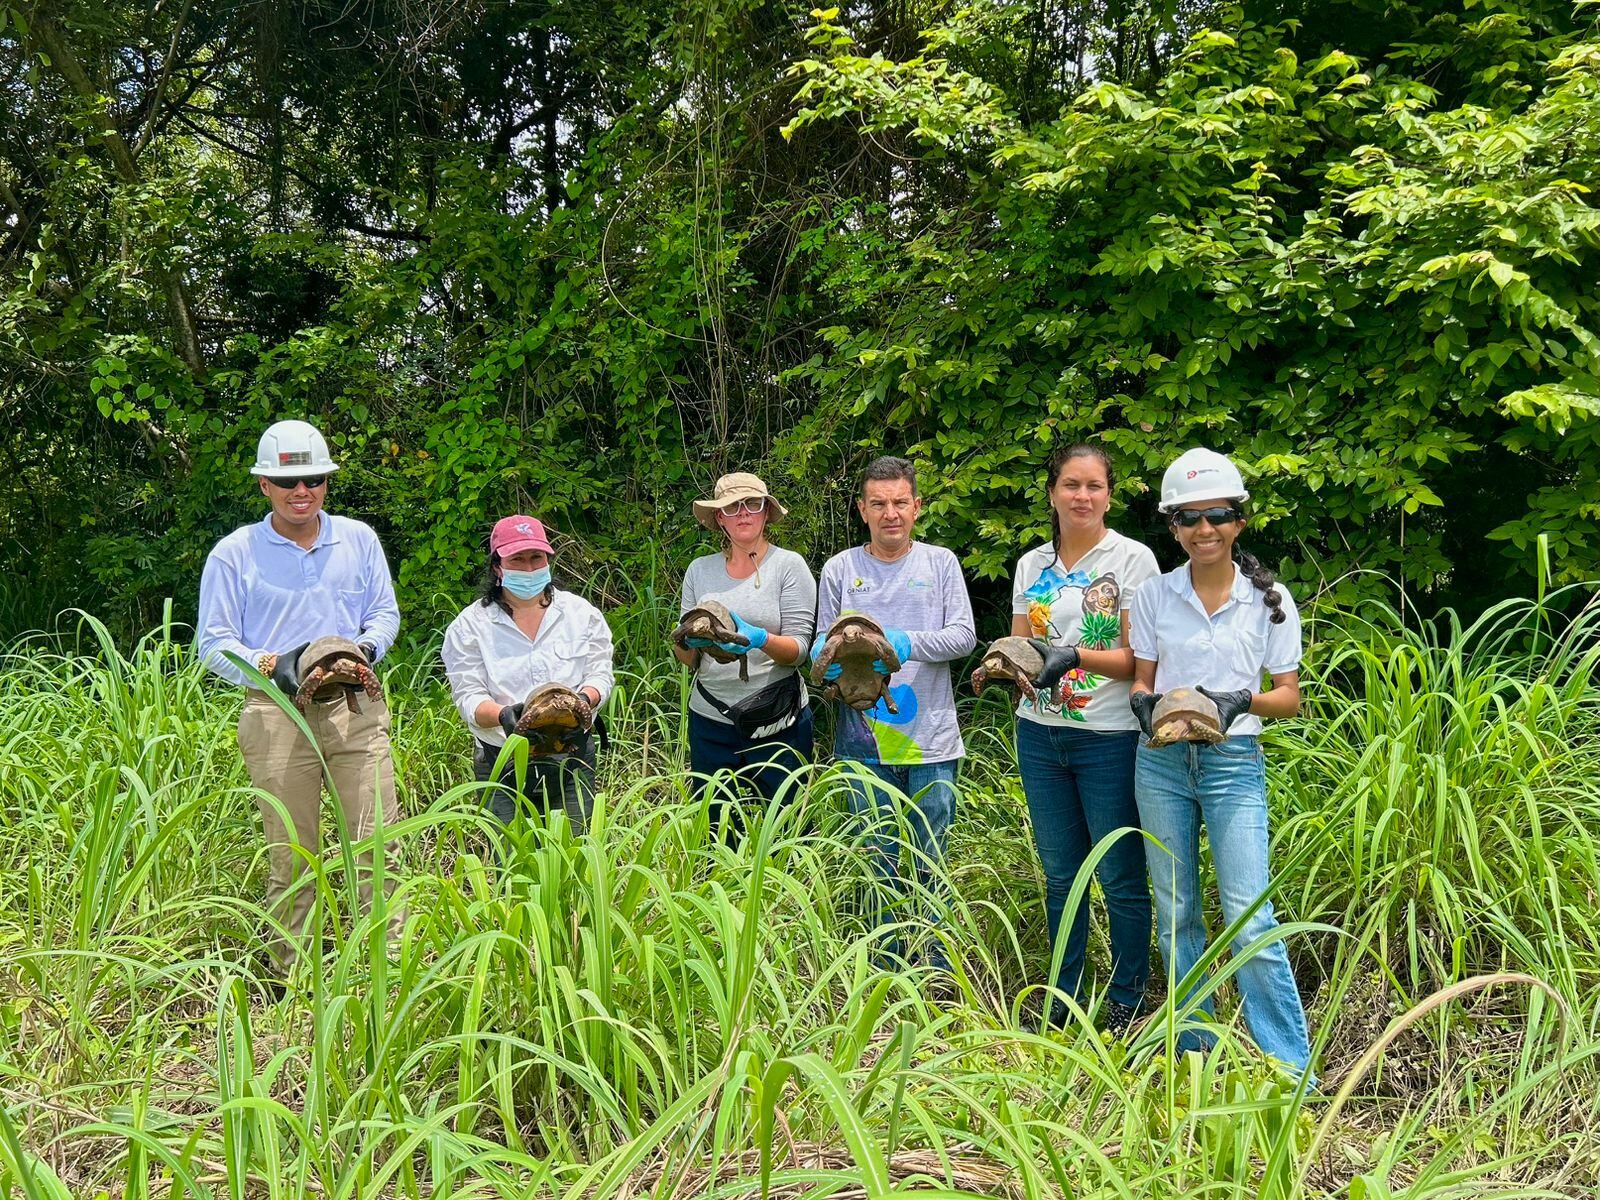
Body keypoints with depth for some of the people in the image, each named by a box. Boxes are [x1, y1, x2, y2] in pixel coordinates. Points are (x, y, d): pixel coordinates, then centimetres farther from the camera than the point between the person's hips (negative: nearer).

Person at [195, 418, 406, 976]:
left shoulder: (359, 540, 12)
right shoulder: (234, 553, 5)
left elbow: (385, 613, 15)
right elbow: (213, 642, 4)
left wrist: (364, 648, -8)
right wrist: (272, 665, -14)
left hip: (356, 706, 2)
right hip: (277, 714, -1)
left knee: (378, 841, -5)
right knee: (289, 855, 3)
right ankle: (292, 976, 12)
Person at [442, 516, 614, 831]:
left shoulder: (582, 613, 9)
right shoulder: (471, 625, 3)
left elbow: (600, 674, 6)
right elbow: (468, 696, -4)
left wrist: (584, 699, -18)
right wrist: (502, 715, -25)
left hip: (571, 760, 1)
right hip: (502, 766, -1)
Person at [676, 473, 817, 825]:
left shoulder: (788, 565, -1)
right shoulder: (699, 570, 9)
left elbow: (798, 649, -7)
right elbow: (685, 658, 9)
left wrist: (759, 639, -26)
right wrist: (692, 641, -14)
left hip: (777, 721, -3)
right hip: (710, 720, 3)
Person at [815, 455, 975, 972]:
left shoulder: (940, 562, 6)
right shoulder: (840, 568, 7)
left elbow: (964, 635, -3)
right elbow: (823, 646, 8)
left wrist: (908, 643, -19)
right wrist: (839, 662, -15)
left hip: (931, 738, 0)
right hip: (864, 739, 1)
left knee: (933, 862, 6)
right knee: (876, 862, 8)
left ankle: (938, 970, 18)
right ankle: (884, 967, 20)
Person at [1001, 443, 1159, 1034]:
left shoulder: (1133, 559, -5)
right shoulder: (1032, 564, 10)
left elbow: (1140, 659, -9)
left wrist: (1077, 657, -25)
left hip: (1110, 738, -4)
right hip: (1040, 735, 5)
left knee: (1120, 876, 1)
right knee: (1059, 874, 13)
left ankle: (1125, 1002, 15)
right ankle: (1064, 997, 24)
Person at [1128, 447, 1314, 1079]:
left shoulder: (1269, 598, 0)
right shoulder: (1154, 596, 4)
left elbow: (1289, 696, 2)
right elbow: (1142, 679, 10)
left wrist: (1241, 700, -18)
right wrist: (1145, 704, -13)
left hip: (1233, 762, -2)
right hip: (1162, 762, 3)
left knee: (1250, 919, -9)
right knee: (1176, 914, 8)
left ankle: (1292, 1072, 1)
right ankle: (1195, 1057, 21)